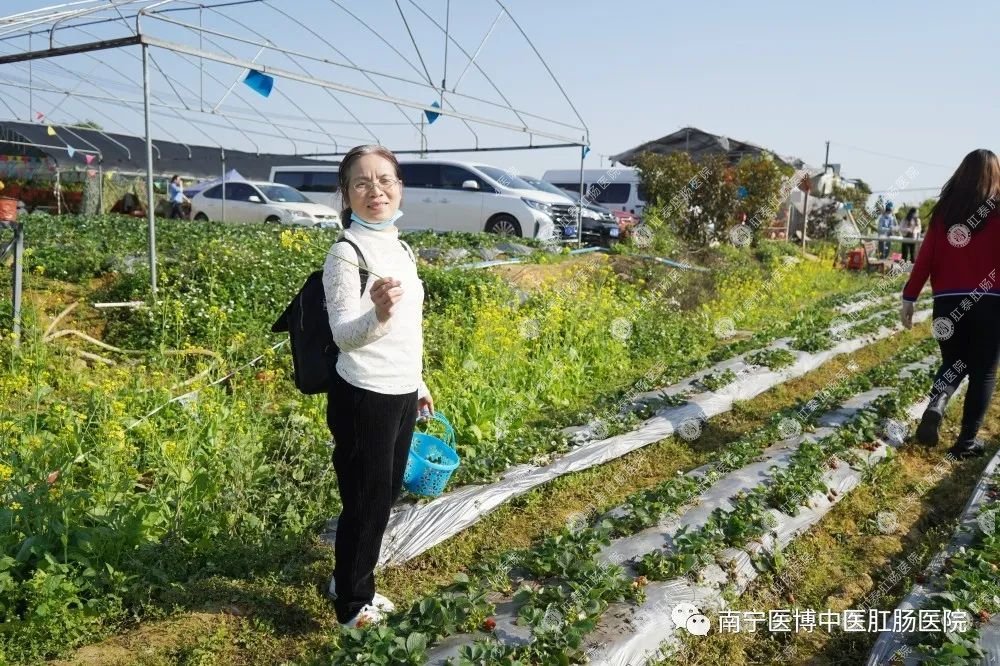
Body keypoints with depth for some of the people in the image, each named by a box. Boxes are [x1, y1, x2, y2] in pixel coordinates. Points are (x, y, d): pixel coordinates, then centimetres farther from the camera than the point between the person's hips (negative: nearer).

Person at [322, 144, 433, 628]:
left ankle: (353, 582, 38)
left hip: (401, 394, 8)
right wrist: (378, 315, -44)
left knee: (386, 495, 18)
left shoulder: (402, 249, 8)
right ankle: (352, 603, 25)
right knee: (365, 501, 5)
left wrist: (419, 385, 21)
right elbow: (342, 336, -23)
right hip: (364, 397, -8)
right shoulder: (345, 253, -16)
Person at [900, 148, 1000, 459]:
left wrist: (909, 297, 4)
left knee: (953, 363, 19)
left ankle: (936, 404, -10)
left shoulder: (944, 210, 4)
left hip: (947, 302, 3)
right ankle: (967, 441, 9)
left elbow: (926, 256, 2)